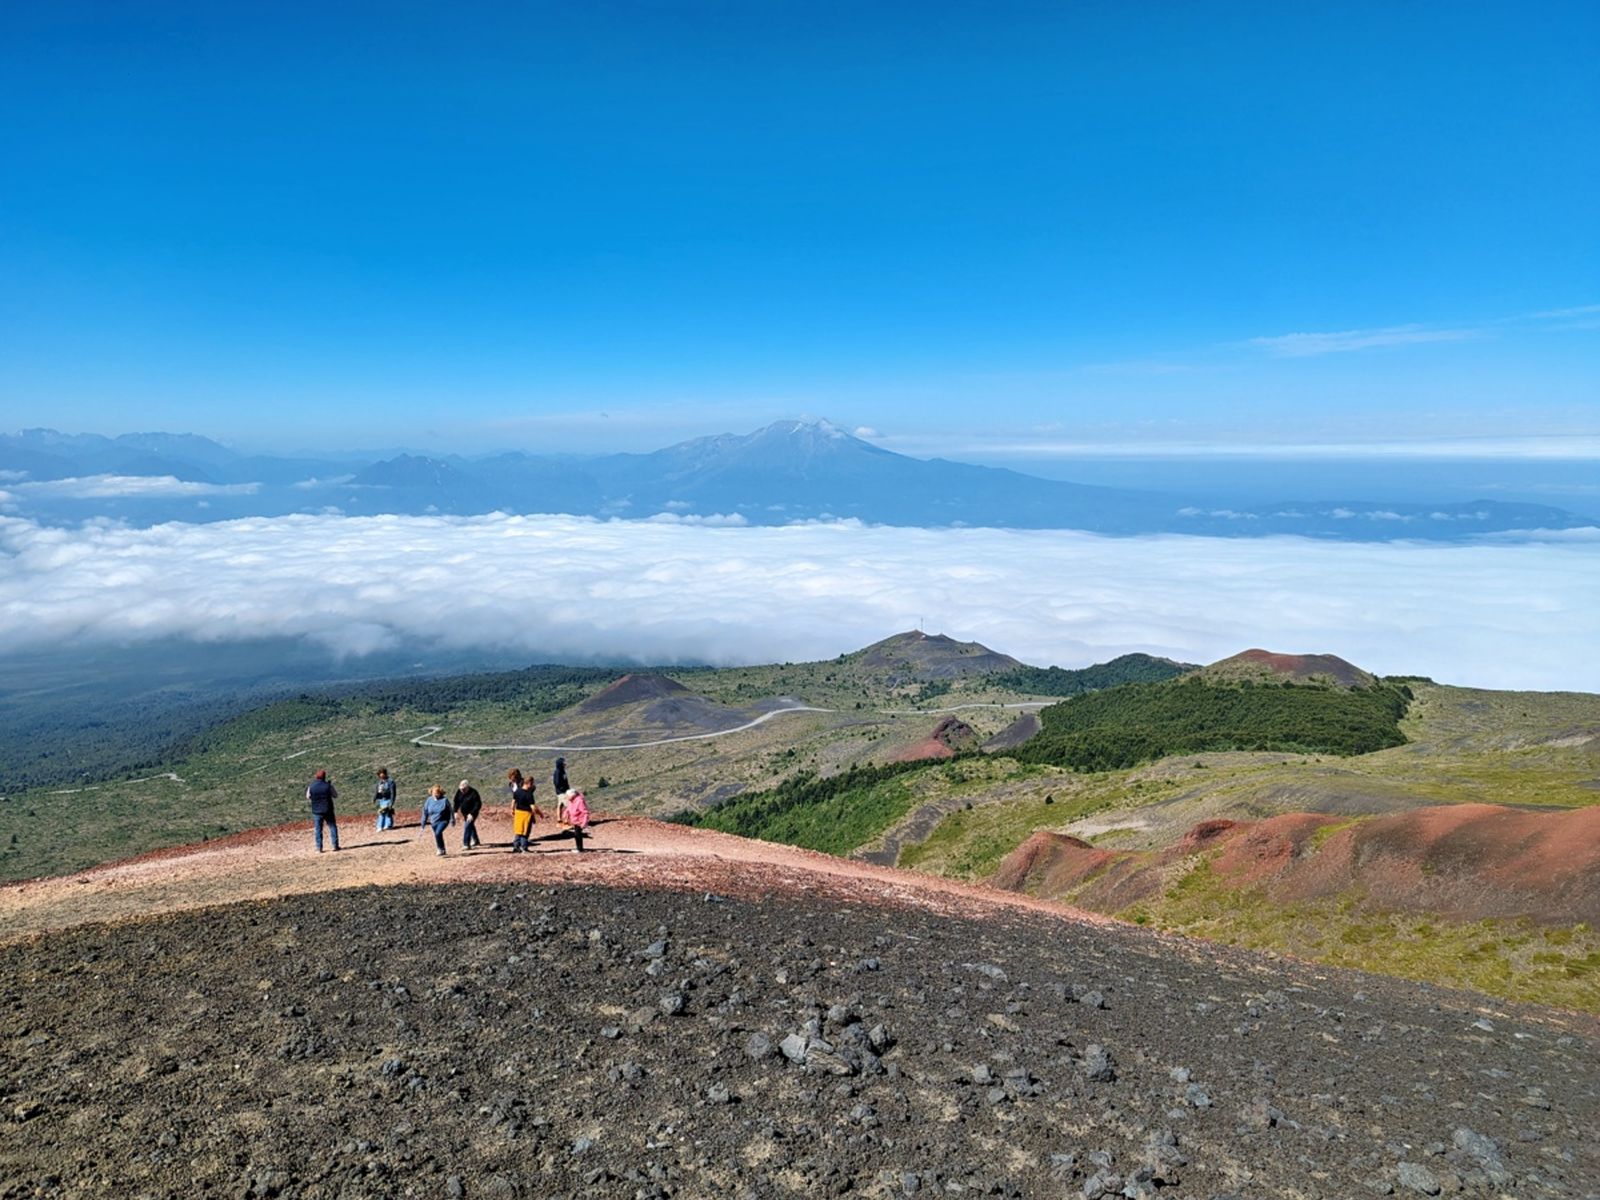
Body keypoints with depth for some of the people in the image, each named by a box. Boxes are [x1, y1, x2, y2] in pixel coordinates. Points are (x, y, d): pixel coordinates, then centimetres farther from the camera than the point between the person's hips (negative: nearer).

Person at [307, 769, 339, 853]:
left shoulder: (311, 787, -6)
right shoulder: (328, 786, -10)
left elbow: (308, 797, 10)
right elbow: (336, 796, 0)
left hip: (316, 811, 1)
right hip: (328, 810, -1)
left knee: (318, 829, 8)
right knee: (333, 827, 10)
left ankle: (319, 848, 7)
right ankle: (335, 845, 9)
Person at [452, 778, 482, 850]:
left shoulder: (473, 793, -25)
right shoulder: (459, 792, -8)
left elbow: (478, 804, -26)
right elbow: (455, 801, 2)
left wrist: (472, 814, -32)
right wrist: (455, 811, -8)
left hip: (472, 813, -7)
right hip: (464, 813, 7)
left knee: (467, 827, -19)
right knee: (470, 826, 22)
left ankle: (466, 844, -19)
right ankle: (476, 840, 41)